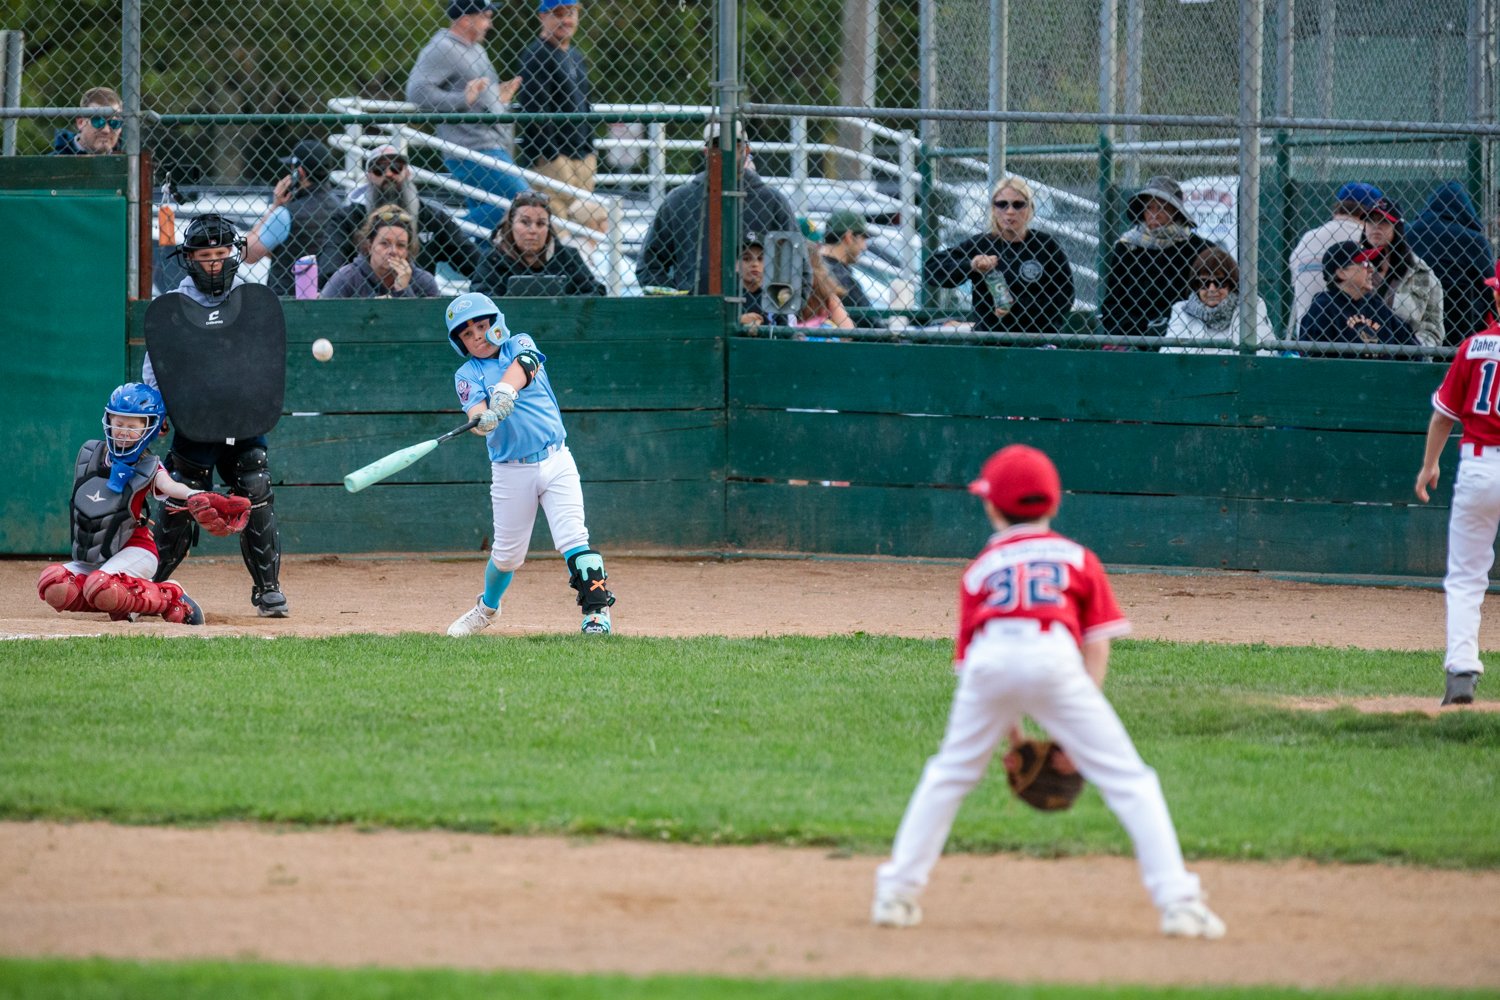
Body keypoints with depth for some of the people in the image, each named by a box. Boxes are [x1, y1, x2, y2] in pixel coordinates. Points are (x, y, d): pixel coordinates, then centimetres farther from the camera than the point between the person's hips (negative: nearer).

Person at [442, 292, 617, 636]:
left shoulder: (521, 344, 5)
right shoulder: (467, 375, 2)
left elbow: (521, 368, -19)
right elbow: (476, 415, -17)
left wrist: (506, 390, -40)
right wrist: (483, 420, -42)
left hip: (556, 462, 0)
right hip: (511, 472, 0)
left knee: (573, 538, -14)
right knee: (506, 554, 9)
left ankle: (597, 610, -14)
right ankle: (488, 606, 35)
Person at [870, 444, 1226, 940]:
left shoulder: (978, 569, 30)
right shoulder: (1078, 558, 27)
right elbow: (1097, 646, 18)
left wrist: (1009, 727, 30)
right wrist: (1077, 733, 19)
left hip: (990, 662, 1)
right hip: (1054, 657, -1)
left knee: (949, 774, 23)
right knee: (1128, 780, 3)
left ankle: (896, 892, 21)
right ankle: (1177, 899, -8)